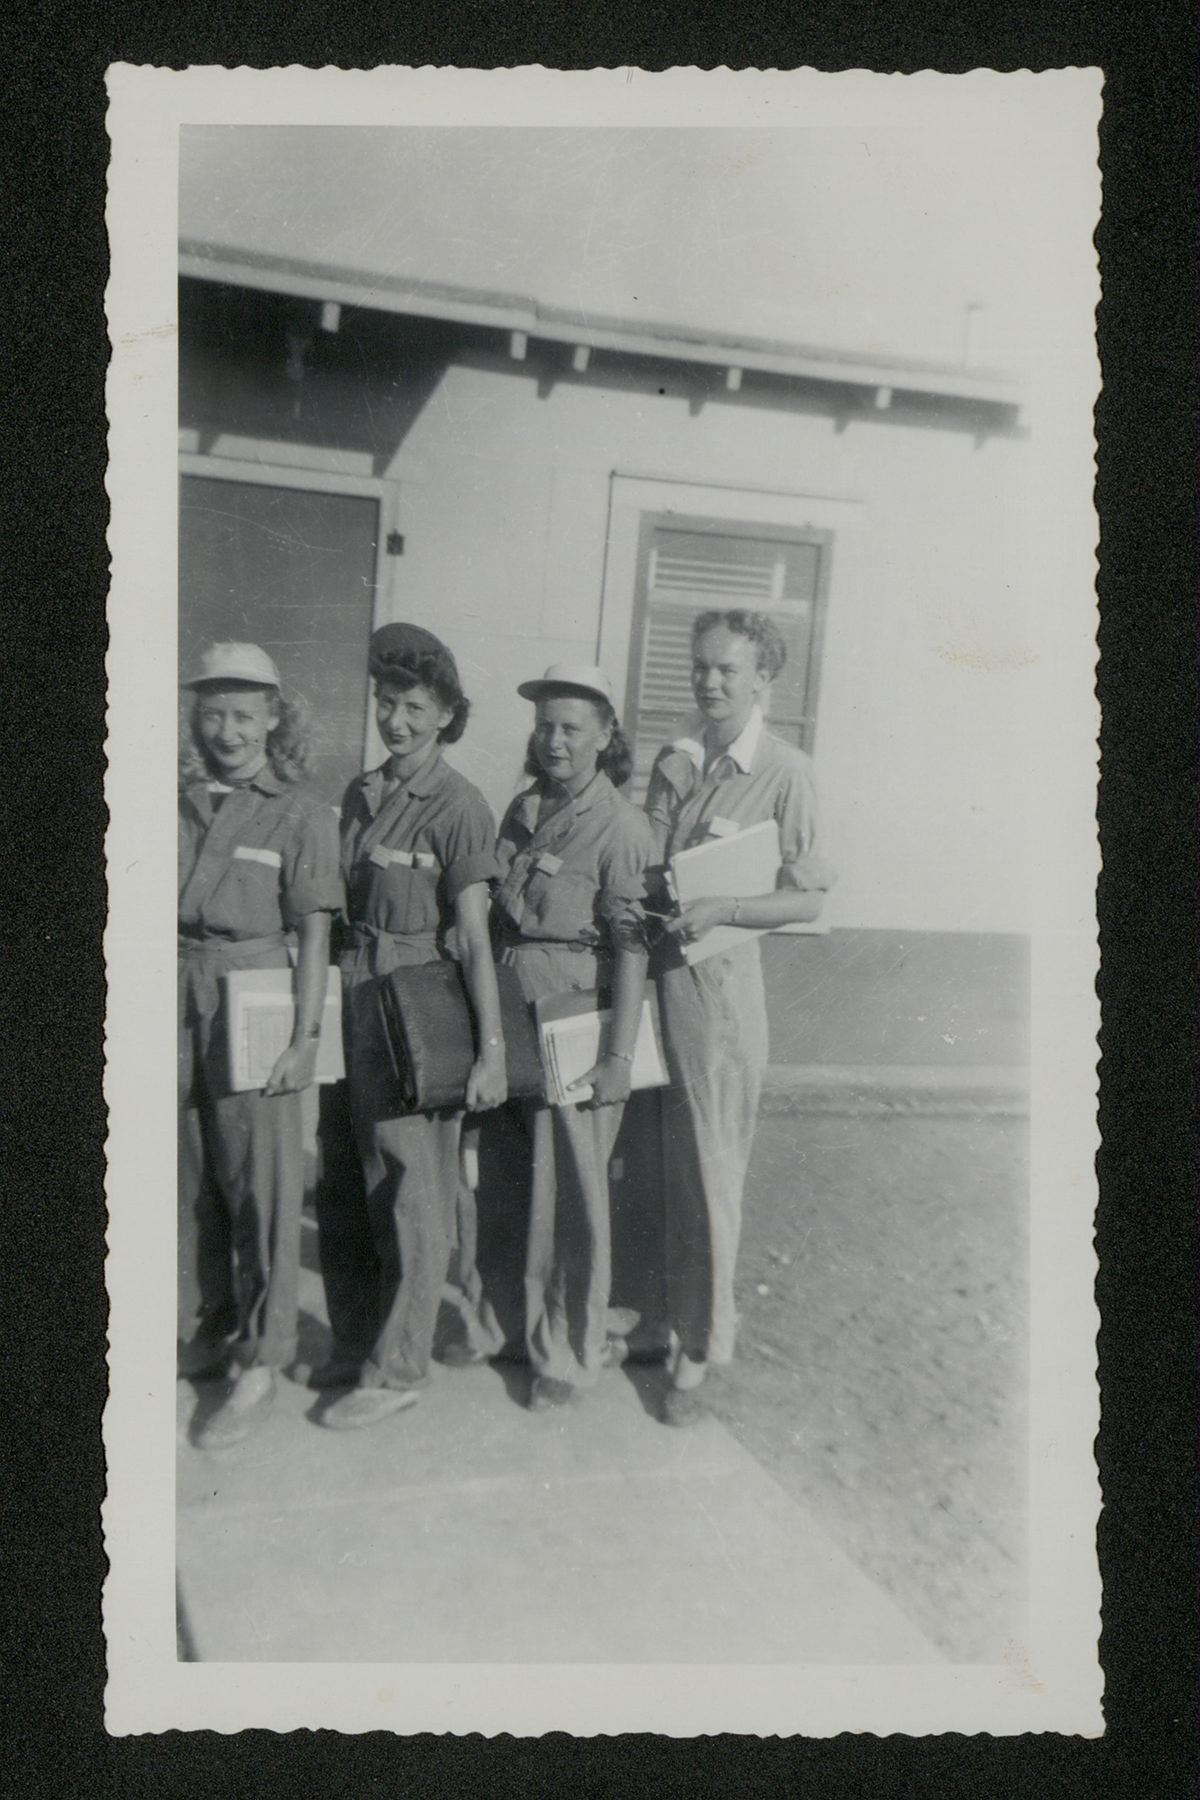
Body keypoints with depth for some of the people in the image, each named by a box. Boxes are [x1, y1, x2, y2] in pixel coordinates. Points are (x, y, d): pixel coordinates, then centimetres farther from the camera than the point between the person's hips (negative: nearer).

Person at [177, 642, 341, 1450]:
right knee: (195, 1176, 14)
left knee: (263, 1184, 1)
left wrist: (307, 1035, -11)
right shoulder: (179, 799, 7)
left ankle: (262, 1366, 12)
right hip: (180, 1000, 5)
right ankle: (219, 1323, 33)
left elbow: (314, 933, -6)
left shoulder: (300, 813, -5)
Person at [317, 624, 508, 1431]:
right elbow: (339, 910, 13)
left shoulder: (458, 805, -10)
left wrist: (492, 1047, -15)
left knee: (411, 1195, 3)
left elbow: (474, 936, -13)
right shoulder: (360, 795, 10)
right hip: (353, 1002, 7)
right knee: (341, 1184, 13)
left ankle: (398, 1370, 17)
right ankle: (354, 1345, 31)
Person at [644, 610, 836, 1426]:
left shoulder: (786, 773, -4)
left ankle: (699, 1349, 14)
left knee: (709, 1167, 1)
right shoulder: (673, 762, 11)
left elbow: (807, 899, -5)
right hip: (648, 967, 5)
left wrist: (720, 909, -17)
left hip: (719, 974, -4)